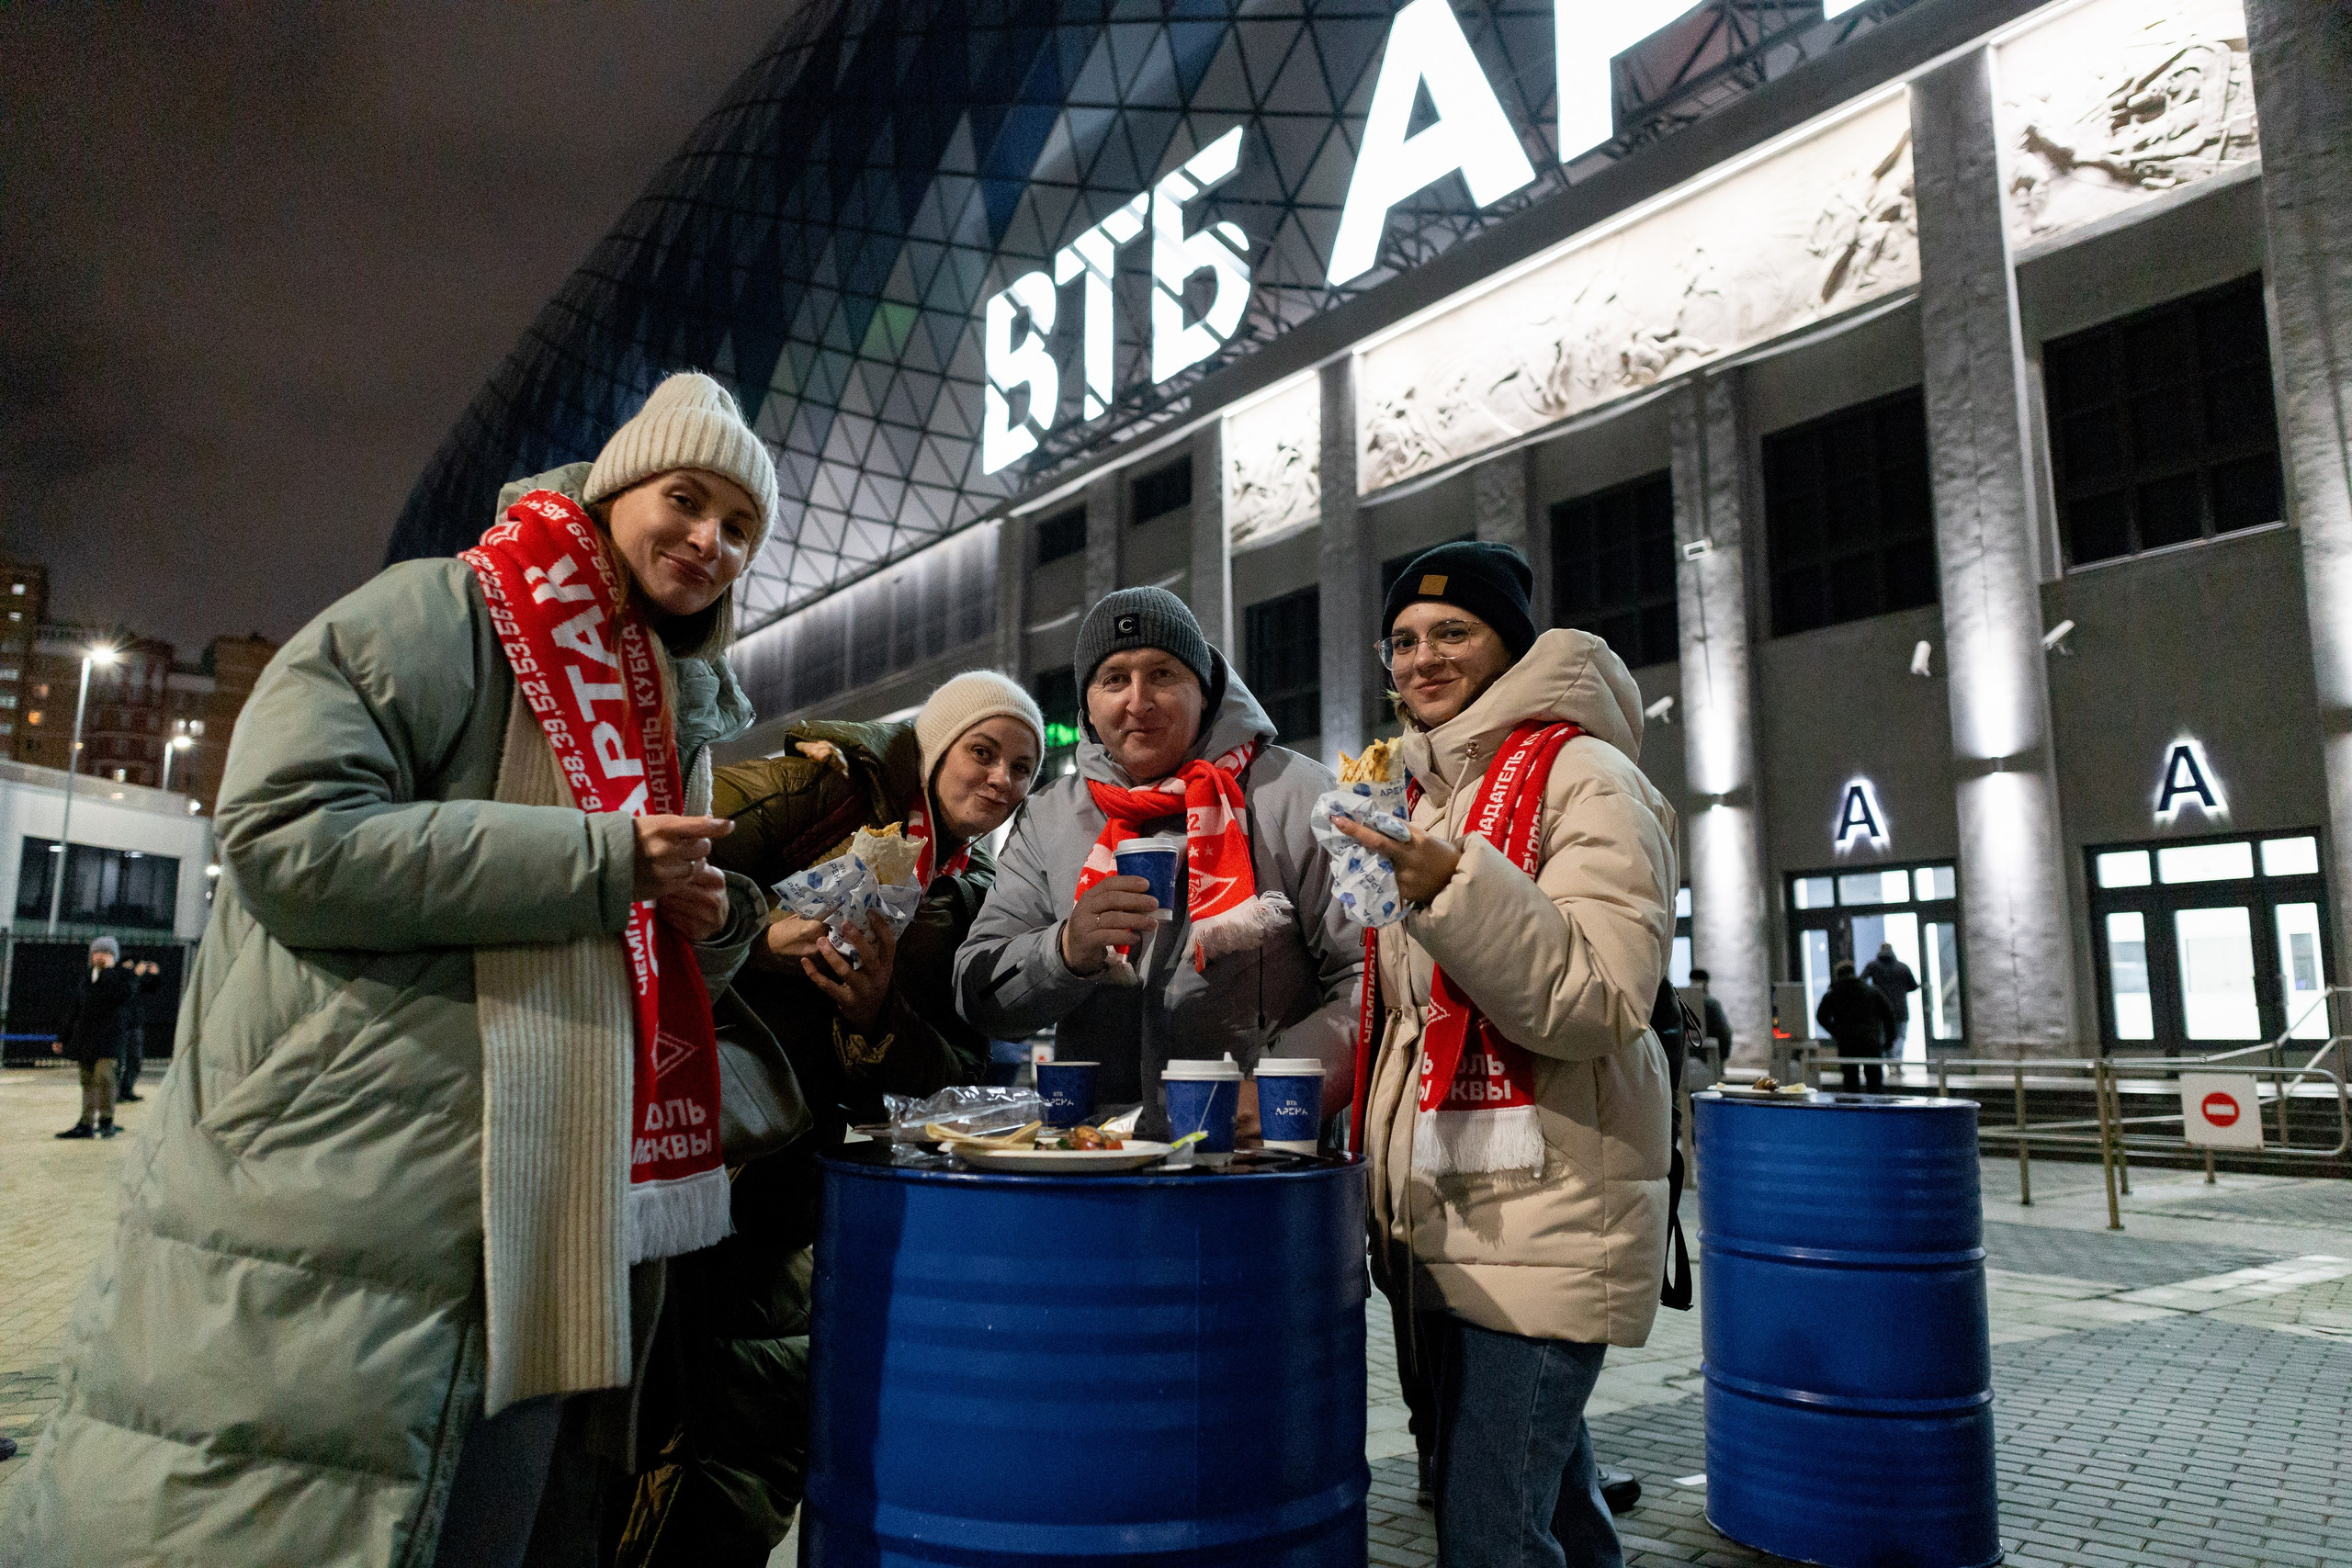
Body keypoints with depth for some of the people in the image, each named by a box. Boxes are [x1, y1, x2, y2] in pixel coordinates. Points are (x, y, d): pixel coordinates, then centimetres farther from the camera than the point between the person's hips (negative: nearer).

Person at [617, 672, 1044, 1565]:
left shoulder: (976, 902, 11)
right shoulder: (828, 784, -3)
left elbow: (956, 1076, 6)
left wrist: (878, 1014, -12)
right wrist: (762, 931, -24)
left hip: (790, 1178, 5)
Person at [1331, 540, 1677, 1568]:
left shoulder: (1584, 774, -7)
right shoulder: (1428, 794, 17)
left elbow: (1601, 1003, -19)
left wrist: (1452, 888, -30)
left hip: (1539, 1209, -8)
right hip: (1439, 1207, 8)